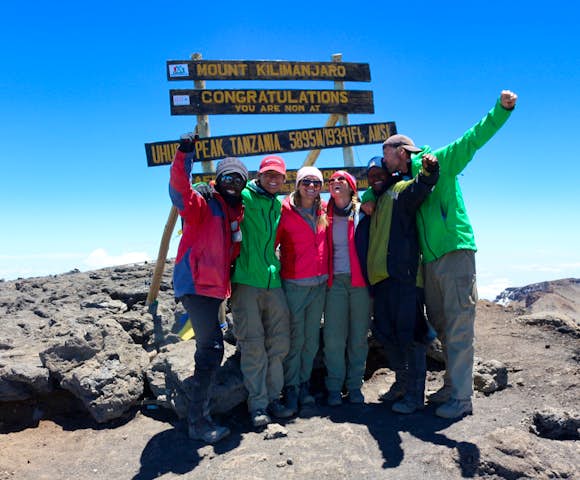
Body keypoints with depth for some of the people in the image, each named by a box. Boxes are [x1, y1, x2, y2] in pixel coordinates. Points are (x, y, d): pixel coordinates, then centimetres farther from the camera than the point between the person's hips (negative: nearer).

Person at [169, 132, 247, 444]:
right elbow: (179, 191, -27)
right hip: (196, 285, -9)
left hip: (213, 288, 9)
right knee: (211, 349, -12)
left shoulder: (236, 213, 17)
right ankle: (198, 422, -1)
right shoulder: (203, 204, -6)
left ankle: (199, 416, 32)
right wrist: (184, 154, -37)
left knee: (209, 350, 17)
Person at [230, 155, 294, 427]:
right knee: (253, 345, -3)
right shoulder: (245, 196, -1)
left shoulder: (279, 205, 16)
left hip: (273, 281, 6)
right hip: (246, 282, -6)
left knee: (279, 343, 8)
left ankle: (273, 397, 22)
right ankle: (257, 405, 10)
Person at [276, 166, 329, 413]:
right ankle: (291, 388, 16)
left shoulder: (323, 210, 7)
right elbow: (270, 242, -6)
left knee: (312, 339, 11)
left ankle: (304, 385, 26)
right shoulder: (285, 210, -8)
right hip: (294, 284, -5)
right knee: (295, 339, -1)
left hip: (319, 284, 5)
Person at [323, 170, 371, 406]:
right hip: (335, 282, 1)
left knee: (358, 337, 3)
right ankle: (334, 388, 11)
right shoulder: (327, 216, 11)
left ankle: (355, 386, 17)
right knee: (333, 338, -2)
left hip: (360, 281, -1)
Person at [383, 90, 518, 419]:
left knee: (459, 328, -5)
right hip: (431, 261, 8)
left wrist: (501, 109, -23)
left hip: (456, 252, -7)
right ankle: (452, 386, 24)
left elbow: (472, 139, -9)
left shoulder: (439, 162, 0)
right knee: (442, 327, 12)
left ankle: (462, 398, 2)